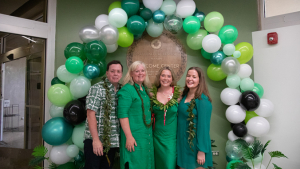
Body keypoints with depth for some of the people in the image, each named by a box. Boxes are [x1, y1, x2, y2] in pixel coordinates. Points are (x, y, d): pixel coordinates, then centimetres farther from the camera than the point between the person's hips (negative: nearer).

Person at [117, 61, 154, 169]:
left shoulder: (145, 89, 12)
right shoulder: (127, 90, -11)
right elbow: (122, 114, -18)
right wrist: (129, 136, -21)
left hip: (147, 135, 8)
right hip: (134, 136, -7)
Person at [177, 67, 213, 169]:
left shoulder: (202, 100, -17)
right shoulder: (184, 95, 5)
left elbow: (203, 126, -18)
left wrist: (202, 151, -18)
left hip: (195, 144, -6)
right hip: (182, 143, 7)